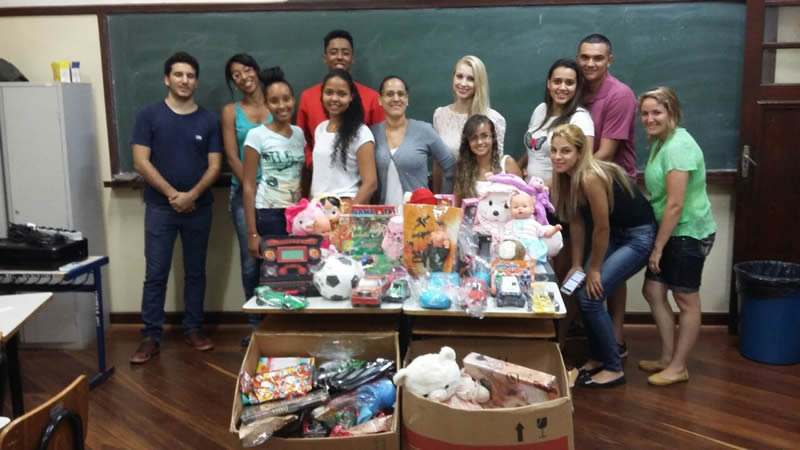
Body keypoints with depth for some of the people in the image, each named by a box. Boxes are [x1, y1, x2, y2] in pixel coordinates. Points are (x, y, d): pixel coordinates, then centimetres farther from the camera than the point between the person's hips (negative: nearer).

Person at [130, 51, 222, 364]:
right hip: (160, 207, -2)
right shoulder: (149, 115, -2)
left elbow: (215, 166, 0)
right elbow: (141, 162, -7)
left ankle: (193, 328, 22)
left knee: (195, 271, 10)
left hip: (199, 208, 2)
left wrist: (191, 195, -14)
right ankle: (150, 336, 9)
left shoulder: (208, 120, 4)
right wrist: (173, 194, -13)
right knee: (155, 273, 1)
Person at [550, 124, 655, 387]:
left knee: (590, 296, -11)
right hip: (616, 233, 9)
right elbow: (577, 222, 4)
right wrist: (577, 265, 5)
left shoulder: (590, 178, -30)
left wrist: (594, 270, -11)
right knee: (581, 292, 7)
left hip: (639, 236, -8)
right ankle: (597, 358, 25)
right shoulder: (566, 176, -4)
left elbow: (601, 229, -23)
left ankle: (614, 369, 4)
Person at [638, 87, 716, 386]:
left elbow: (676, 204, -23)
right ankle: (667, 357, 24)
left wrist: (658, 247, -17)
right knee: (653, 291, 12)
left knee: (686, 299, 2)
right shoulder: (659, 142, 9)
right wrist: (657, 243, 10)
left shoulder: (678, 146, -20)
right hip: (671, 232, 9)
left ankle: (678, 367, 14)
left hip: (690, 233, -9)